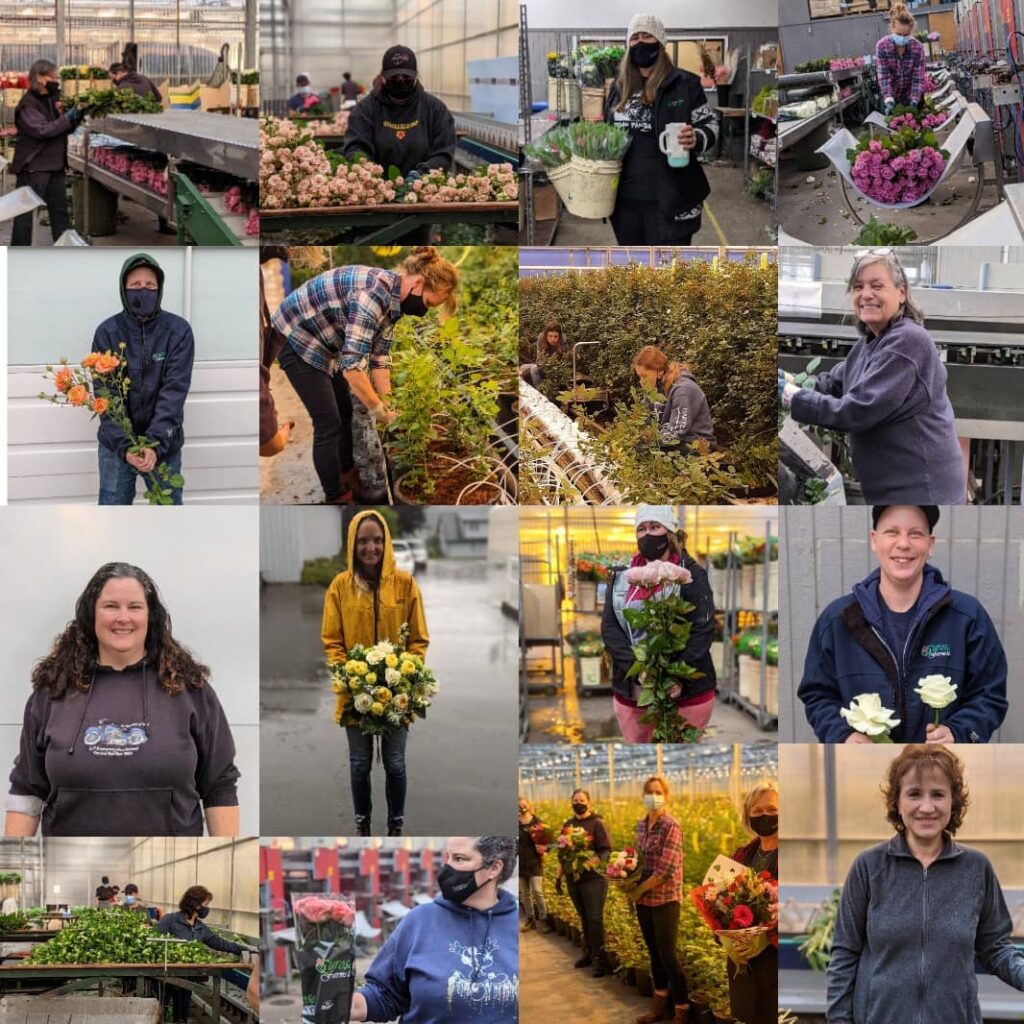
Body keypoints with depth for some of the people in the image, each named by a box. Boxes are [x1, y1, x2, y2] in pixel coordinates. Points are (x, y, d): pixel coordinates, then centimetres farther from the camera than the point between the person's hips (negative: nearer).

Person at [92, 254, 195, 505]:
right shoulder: (107, 332, -6)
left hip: (164, 444, 0)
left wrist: (155, 444, -24)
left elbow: (174, 391, -14)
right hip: (116, 444, 0)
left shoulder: (178, 331, -8)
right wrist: (124, 445, -22)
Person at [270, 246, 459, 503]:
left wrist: (387, 403, 1)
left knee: (349, 411, 16)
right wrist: (379, 409, -25)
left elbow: (379, 356, 6)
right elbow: (352, 364, -36)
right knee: (329, 423, -6)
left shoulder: (393, 298, -2)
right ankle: (336, 499, 6)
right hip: (295, 337, -10)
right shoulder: (374, 293, -33)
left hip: (321, 340, 10)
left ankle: (349, 478, 34)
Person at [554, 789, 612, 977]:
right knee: (584, 918, 12)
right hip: (573, 878, 5)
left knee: (595, 919, -8)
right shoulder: (568, 824, 12)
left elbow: (606, 850, -11)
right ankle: (589, 954, 21)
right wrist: (558, 876, 16)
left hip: (593, 878, -5)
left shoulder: (597, 823, -5)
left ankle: (600, 959, -6)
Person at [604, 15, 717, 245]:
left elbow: (710, 125, -3)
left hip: (669, 199, -6)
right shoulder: (619, 86, 11)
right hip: (625, 199, 6)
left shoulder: (684, 83, -5)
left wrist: (696, 140, -24)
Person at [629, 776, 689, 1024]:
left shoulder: (671, 826, -16)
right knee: (653, 952, 15)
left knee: (668, 956, -4)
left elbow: (666, 870, -20)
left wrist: (638, 890, -12)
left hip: (665, 900, -7)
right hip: (644, 900, 7)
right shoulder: (641, 824, 7)